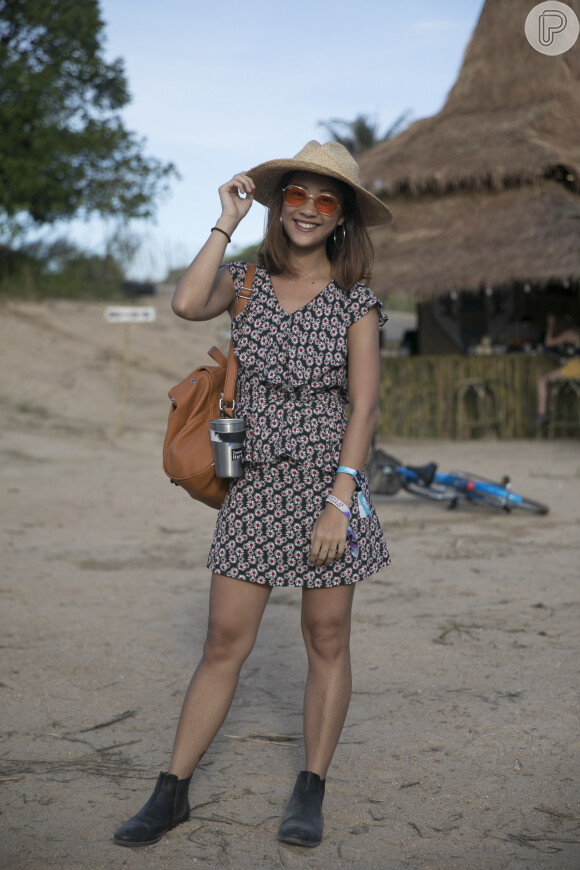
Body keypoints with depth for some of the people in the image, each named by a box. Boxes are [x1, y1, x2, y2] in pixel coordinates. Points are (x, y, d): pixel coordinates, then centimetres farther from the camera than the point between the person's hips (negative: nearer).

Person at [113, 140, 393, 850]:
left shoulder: (356, 301, 0)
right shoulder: (247, 280, 6)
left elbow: (363, 407, -5)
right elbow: (187, 305, -17)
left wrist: (339, 502, -14)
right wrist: (227, 223, -7)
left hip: (328, 479, -1)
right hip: (254, 483, 1)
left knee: (326, 642, 6)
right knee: (225, 641, 2)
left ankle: (310, 792, 20)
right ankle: (172, 792, 12)